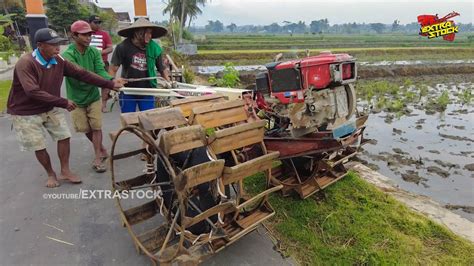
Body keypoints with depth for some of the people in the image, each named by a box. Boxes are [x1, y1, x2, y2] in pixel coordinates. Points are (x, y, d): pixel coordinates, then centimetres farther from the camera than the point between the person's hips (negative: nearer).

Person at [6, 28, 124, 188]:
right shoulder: (25, 64, -27)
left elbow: (81, 74, -8)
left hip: (50, 109, 6)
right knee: (39, 146, 2)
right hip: (26, 113, -5)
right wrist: (63, 102, -35)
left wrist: (110, 84, -13)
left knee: (64, 136, 4)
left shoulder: (58, 61, -9)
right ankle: (51, 174, 25)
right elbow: (32, 92, -35)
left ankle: (65, 171, 19)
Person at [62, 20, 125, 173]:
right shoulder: (68, 55, -19)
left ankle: (98, 159, 11)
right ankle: (101, 149, 34)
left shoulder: (94, 52, -8)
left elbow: (100, 71, -17)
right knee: (86, 129, 11)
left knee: (96, 127, 0)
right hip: (77, 99, -1)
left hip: (93, 96, 1)